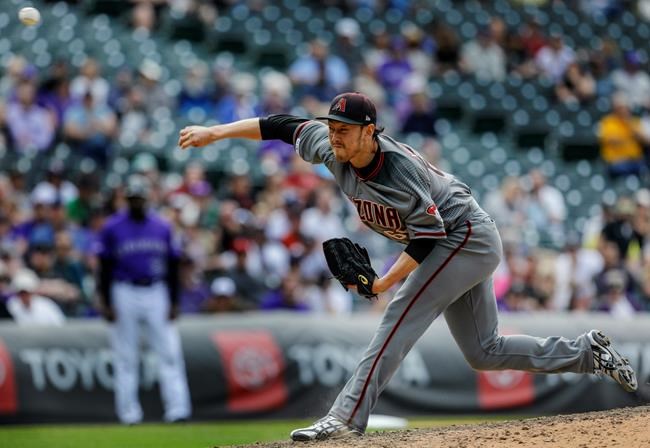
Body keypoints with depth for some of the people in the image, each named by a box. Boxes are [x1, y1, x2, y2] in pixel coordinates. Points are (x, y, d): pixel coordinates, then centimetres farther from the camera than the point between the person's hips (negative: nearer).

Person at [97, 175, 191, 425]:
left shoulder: (162, 227, 7)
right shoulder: (112, 228, 0)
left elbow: (172, 266, 10)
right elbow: (105, 268, 0)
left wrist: (174, 302, 4)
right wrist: (106, 303, -7)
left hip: (157, 293, 2)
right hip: (125, 294, -2)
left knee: (169, 353, -6)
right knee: (126, 357, 2)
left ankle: (177, 409, -7)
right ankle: (129, 413, 8)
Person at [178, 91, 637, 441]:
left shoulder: (401, 170, -31)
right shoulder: (332, 148, -11)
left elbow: (428, 236, -25)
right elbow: (284, 126, -2)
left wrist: (386, 282, -30)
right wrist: (215, 132, -6)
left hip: (467, 238, -9)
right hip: (457, 249, 9)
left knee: (400, 318, -21)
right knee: (484, 351, 13)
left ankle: (347, 417, -26)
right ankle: (587, 352, 22)